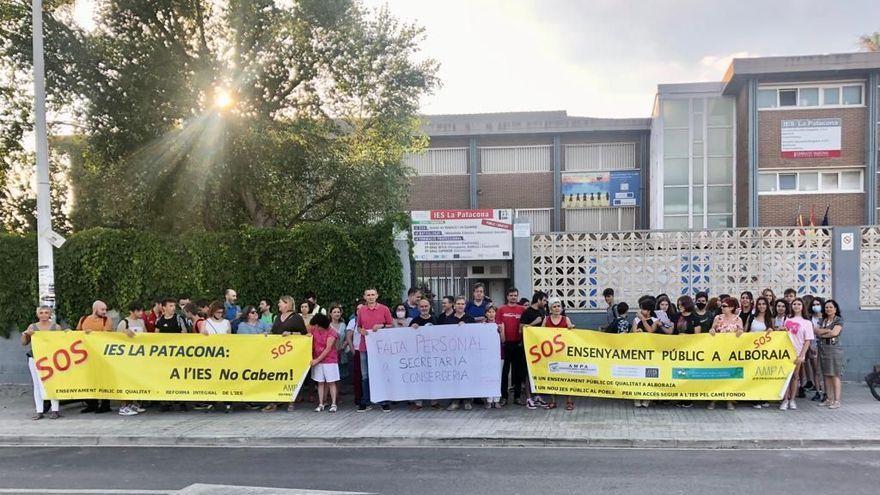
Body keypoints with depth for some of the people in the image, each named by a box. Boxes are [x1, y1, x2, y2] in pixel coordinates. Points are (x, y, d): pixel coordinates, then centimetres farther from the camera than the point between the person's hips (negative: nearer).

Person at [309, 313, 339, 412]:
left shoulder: (331, 332, -12)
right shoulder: (314, 330, 4)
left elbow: (328, 348, -15)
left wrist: (317, 359, -16)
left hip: (330, 360, -4)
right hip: (317, 360, 4)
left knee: (331, 382, -1)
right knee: (320, 382, 5)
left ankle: (333, 404, 2)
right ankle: (321, 404, 9)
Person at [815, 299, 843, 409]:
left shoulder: (839, 320, 0)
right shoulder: (823, 320, 16)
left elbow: (835, 333, -13)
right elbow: (816, 331, 2)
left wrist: (822, 334, -2)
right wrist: (828, 330, -12)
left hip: (834, 349, -6)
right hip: (823, 349, 6)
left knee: (835, 375, -7)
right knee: (826, 375, 6)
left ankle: (837, 401, -7)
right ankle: (829, 399, 11)